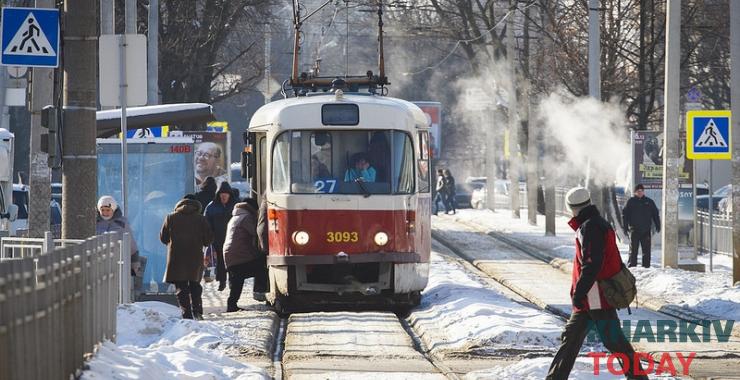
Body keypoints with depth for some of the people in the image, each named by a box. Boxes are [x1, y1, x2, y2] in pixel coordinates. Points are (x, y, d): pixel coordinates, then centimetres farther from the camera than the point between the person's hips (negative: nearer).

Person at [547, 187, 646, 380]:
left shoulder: (590, 228, -16)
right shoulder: (600, 224, 15)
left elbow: (591, 264, -24)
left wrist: (579, 292, -21)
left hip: (597, 297, -10)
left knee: (613, 340, -6)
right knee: (571, 337, 13)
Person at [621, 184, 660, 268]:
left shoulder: (649, 202, 9)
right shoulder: (631, 202, 4)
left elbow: (655, 214, 14)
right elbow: (624, 214, 3)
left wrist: (658, 226, 6)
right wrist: (625, 227, -4)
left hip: (646, 230, 2)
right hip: (634, 230, -2)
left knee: (646, 249, 2)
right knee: (633, 249, -3)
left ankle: (646, 265, 5)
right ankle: (632, 264, 0)